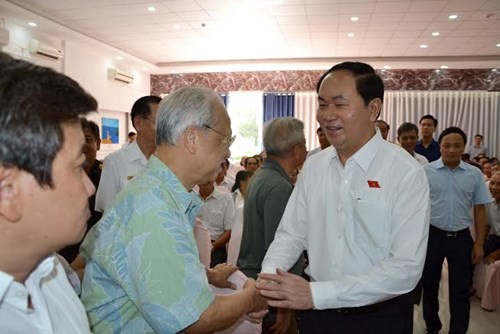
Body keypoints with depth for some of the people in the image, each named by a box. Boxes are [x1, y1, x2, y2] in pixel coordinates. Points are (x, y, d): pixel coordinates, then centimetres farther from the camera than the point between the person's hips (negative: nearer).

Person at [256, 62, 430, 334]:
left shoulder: (406, 173, -16)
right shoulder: (313, 166, -2)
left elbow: (406, 268, -20)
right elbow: (291, 234, 1)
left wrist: (316, 293, -27)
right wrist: (267, 279, -18)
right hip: (316, 312, 4)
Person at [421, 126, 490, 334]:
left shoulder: (475, 174, 0)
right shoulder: (426, 172, -6)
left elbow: (479, 210, 4)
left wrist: (479, 243, 1)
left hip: (461, 239, 1)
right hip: (432, 236, 0)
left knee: (460, 290, 8)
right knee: (429, 285, 14)